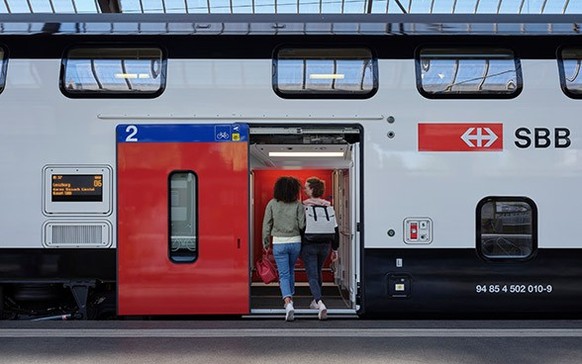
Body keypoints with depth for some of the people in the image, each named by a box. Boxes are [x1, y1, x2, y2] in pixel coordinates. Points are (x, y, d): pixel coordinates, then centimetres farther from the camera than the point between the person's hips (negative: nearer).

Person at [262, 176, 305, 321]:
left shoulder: (272, 204, -3)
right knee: (291, 271, 23)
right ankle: (290, 298, 34)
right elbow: (302, 225, -7)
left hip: (279, 243, -1)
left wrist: (265, 243, 8)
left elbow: (266, 225, -1)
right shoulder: (298, 204, -4)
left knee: (284, 274, 0)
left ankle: (288, 303, -18)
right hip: (295, 242, 2)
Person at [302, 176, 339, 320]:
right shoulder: (328, 206, 1)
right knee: (318, 272, 24)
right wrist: (335, 249, 10)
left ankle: (320, 303, -21)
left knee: (312, 276, -1)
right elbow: (335, 229, 3)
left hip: (308, 245, -4)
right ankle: (316, 301, 39)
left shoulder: (303, 206, -12)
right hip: (324, 245, 5)